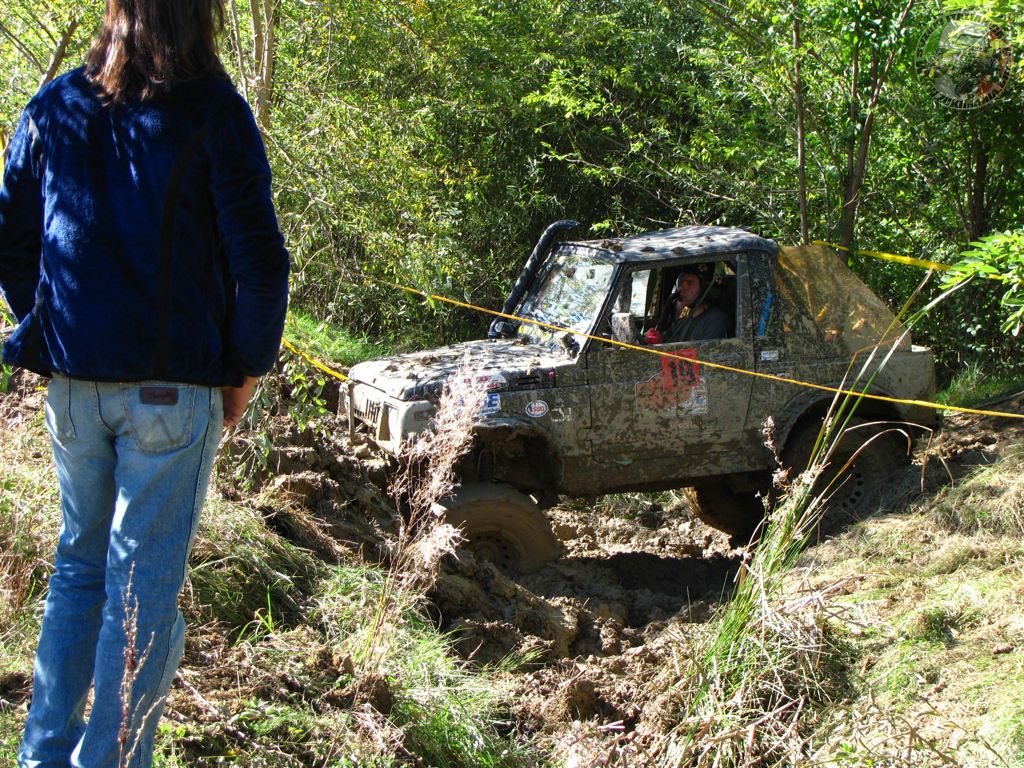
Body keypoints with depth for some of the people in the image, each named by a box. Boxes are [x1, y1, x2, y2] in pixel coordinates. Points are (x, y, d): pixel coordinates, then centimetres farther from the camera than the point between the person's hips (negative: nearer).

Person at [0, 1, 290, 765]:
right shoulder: (213, 113, -8)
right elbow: (260, 261, -10)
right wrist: (247, 367, 1)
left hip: (71, 384, 5)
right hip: (174, 385, -5)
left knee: (80, 563, 19)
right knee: (145, 583, 3)